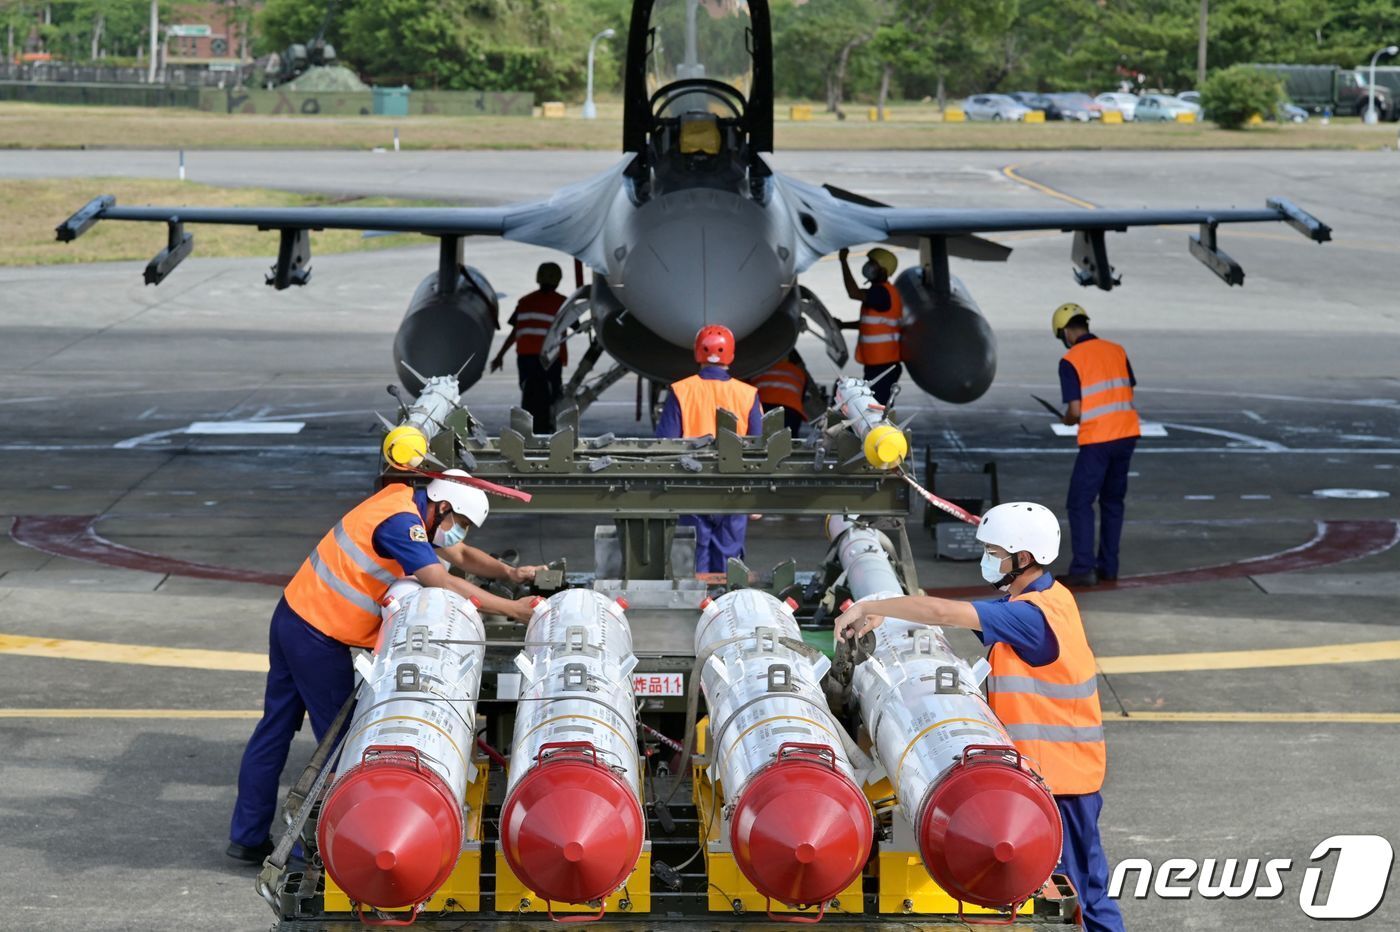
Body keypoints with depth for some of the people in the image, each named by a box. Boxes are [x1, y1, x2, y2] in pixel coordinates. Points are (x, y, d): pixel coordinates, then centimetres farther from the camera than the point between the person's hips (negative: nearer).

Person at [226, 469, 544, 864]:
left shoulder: (409, 504, 10)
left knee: (276, 727, 13)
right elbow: (444, 584, -27)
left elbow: (461, 555, 20)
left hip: (293, 614, 10)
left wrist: (511, 573, 6)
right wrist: (512, 609, -24)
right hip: (317, 637, -10)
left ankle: (248, 836, 19)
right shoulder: (401, 522, -20)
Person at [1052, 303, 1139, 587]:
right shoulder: (1116, 351, 8)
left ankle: (1083, 569, -5)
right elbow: (1129, 394, 10)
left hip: (1097, 440, -6)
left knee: (1080, 503, 1)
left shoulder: (1070, 361, -9)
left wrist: (1066, 420, 9)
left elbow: (1075, 411, -13)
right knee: (1113, 501, 16)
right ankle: (1108, 566, 18)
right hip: (1127, 433, 6)